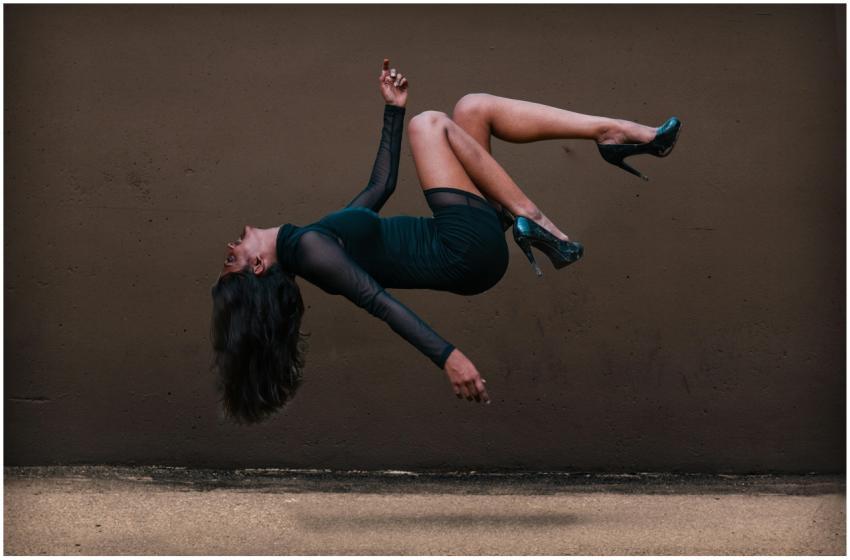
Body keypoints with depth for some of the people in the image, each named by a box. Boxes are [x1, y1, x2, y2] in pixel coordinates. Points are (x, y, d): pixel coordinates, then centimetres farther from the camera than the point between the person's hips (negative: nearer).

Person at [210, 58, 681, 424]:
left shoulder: (315, 234, 14)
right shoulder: (307, 247, -14)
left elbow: (381, 186, 24)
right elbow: (378, 301, -25)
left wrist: (393, 109, 24)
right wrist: (447, 356, -35)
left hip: (467, 245, 9)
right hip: (469, 251, -9)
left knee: (473, 107, 3)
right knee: (428, 124, -11)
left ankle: (616, 132, -3)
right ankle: (534, 221, -11)